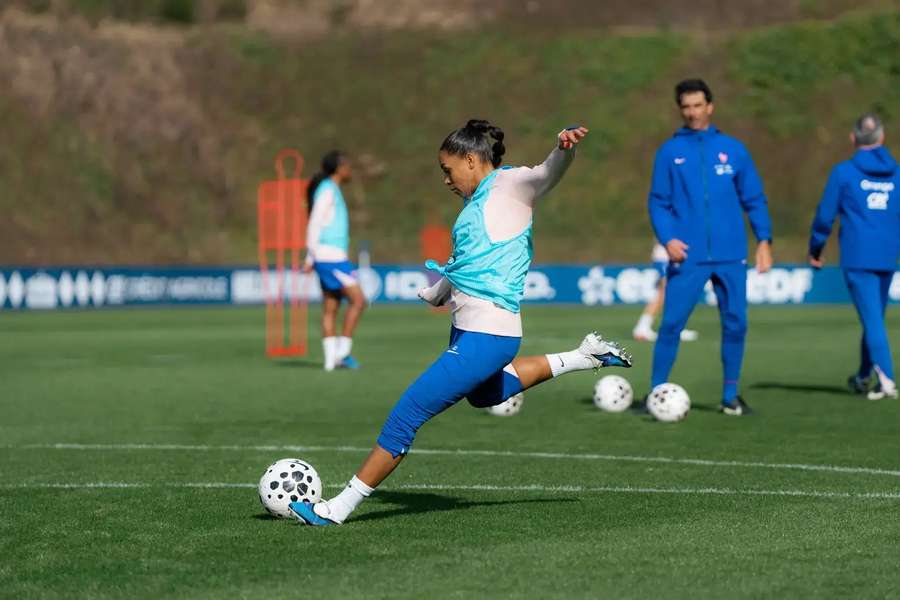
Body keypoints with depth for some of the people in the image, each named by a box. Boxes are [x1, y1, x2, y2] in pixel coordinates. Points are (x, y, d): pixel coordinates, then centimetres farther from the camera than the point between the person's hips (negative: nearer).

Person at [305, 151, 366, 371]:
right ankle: (343, 350, -10)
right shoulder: (328, 191, -10)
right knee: (358, 300, -10)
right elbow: (314, 224, -15)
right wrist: (311, 258, -16)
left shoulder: (331, 190, 19)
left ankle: (331, 358, 3)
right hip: (331, 256, -9)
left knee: (331, 309, 5)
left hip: (334, 256, 9)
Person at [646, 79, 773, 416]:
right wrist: (667, 238, -12)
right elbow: (658, 202, 4)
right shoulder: (670, 152, 5)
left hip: (730, 255, 2)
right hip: (687, 255, -2)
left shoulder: (733, 150, 8)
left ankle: (730, 396, 14)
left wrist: (764, 240, -1)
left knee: (735, 324, 3)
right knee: (671, 324, -8)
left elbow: (754, 199, 10)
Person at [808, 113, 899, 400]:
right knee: (875, 316, 17)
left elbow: (825, 215, -1)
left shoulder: (844, 172, -3)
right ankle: (863, 376, 29)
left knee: (872, 319, -7)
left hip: (857, 258, -4)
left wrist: (815, 250, 12)